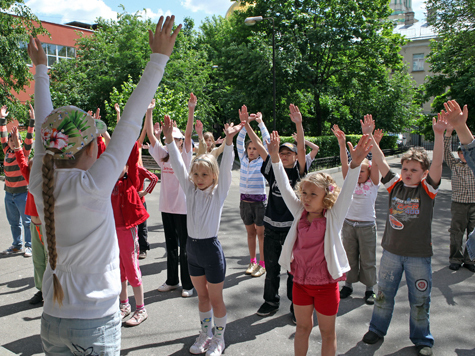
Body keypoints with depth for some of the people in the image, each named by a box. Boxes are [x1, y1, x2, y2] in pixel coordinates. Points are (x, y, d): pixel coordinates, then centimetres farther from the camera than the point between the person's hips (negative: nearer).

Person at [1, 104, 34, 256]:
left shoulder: (24, 152, -3)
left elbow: (29, 138, -11)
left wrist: (32, 121, -17)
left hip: (23, 192, -5)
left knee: (27, 221, 0)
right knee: (13, 221, 13)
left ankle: (29, 246, 9)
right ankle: (17, 245, 25)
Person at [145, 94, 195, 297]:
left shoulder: (185, 155, -5)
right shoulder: (163, 155, 6)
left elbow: (188, 134, -18)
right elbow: (150, 135, 0)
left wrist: (191, 110, -28)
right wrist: (149, 111, -7)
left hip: (183, 207, -5)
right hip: (166, 206, 5)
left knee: (185, 247, 4)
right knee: (170, 246, 16)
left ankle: (187, 284, 16)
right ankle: (172, 281, 30)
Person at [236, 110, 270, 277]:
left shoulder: (262, 161, -2)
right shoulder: (243, 160, 7)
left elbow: (267, 140, -9)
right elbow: (239, 140, 1)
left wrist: (260, 122, -9)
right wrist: (246, 122, -7)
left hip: (260, 201, -4)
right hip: (245, 201, 4)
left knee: (261, 233, 3)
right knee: (250, 232, 13)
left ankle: (262, 263, 13)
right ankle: (253, 262, 25)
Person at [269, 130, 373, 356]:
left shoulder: (334, 216, -13)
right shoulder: (300, 213, -4)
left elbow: (347, 191, -26)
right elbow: (284, 187, -5)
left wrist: (355, 163, -41)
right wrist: (275, 158, -11)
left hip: (326, 283, -3)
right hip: (300, 280, 4)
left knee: (327, 332, 15)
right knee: (302, 327, 21)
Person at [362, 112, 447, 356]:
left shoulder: (427, 189, -8)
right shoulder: (395, 184, -2)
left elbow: (437, 164, -23)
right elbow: (379, 161, -7)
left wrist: (438, 135, -35)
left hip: (419, 254, -2)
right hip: (391, 251, 2)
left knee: (419, 300, 12)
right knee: (383, 294, 16)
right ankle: (377, 329, 37)